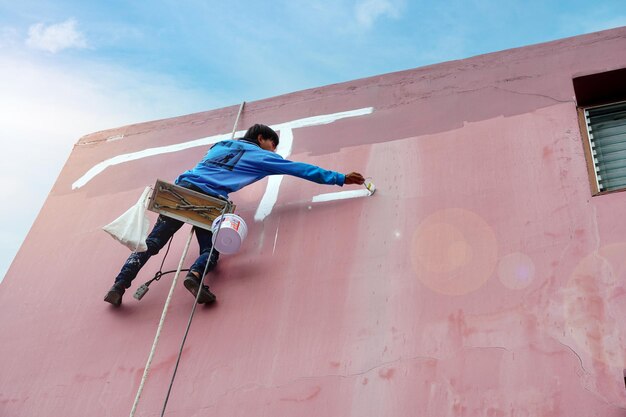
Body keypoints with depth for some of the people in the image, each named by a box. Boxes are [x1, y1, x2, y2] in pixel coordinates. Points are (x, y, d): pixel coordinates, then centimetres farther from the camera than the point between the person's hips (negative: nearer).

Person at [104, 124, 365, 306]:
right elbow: (301, 169, 16)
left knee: (152, 243, 3)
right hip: (210, 200, -4)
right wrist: (340, 178, 18)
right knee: (210, 251, 2)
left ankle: (120, 285, -8)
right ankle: (194, 275, -30)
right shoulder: (262, 156, 17)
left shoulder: (220, 145, 30)